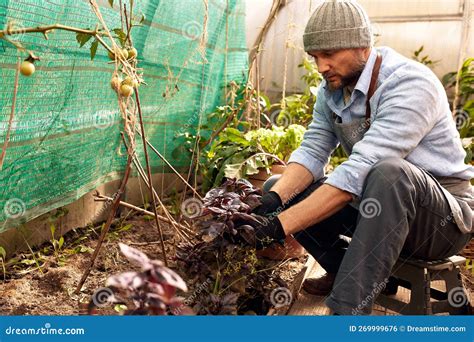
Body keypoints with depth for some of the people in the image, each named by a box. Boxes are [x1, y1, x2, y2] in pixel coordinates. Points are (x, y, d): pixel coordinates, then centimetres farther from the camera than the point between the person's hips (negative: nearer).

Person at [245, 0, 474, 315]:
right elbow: (312, 152, -6)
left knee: (389, 173, -39)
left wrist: (280, 225, -37)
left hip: (443, 217, -7)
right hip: (376, 205, 7)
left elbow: (358, 173, -33)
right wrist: (273, 201, -26)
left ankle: (348, 307, -32)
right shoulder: (331, 90, 0)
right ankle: (350, 272, 9)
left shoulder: (410, 85, -25)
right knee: (280, 189, -2)